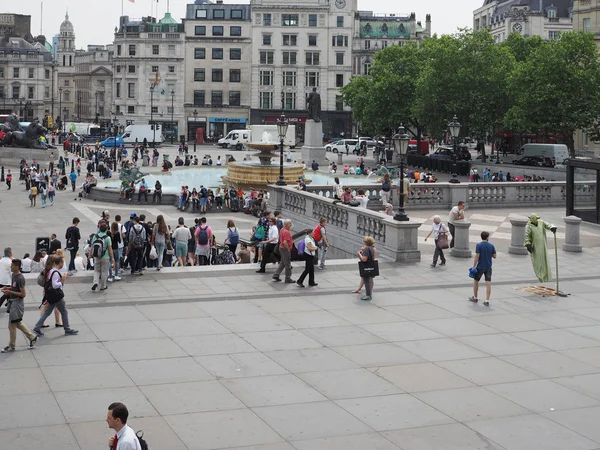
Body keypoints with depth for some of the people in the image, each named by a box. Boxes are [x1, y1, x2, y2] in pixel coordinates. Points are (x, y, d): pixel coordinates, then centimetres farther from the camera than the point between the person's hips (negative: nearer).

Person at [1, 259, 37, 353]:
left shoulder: (20, 278, -22)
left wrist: (10, 292, -21)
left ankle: (11, 346, 13)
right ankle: (32, 337, 28)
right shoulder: (14, 275, 6)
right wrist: (8, 288, 3)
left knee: (12, 325, 1)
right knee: (18, 323, 17)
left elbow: (23, 294, -21)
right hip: (13, 302, 9)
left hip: (17, 303, -9)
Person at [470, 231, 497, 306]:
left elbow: (477, 256, -15)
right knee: (488, 283, 1)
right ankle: (487, 301, -3)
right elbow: (494, 256, 2)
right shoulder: (491, 246, -2)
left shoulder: (479, 245, -11)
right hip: (488, 267, 2)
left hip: (480, 267, -2)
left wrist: (474, 267, -10)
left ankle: (475, 298, 27)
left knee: (476, 281, 17)